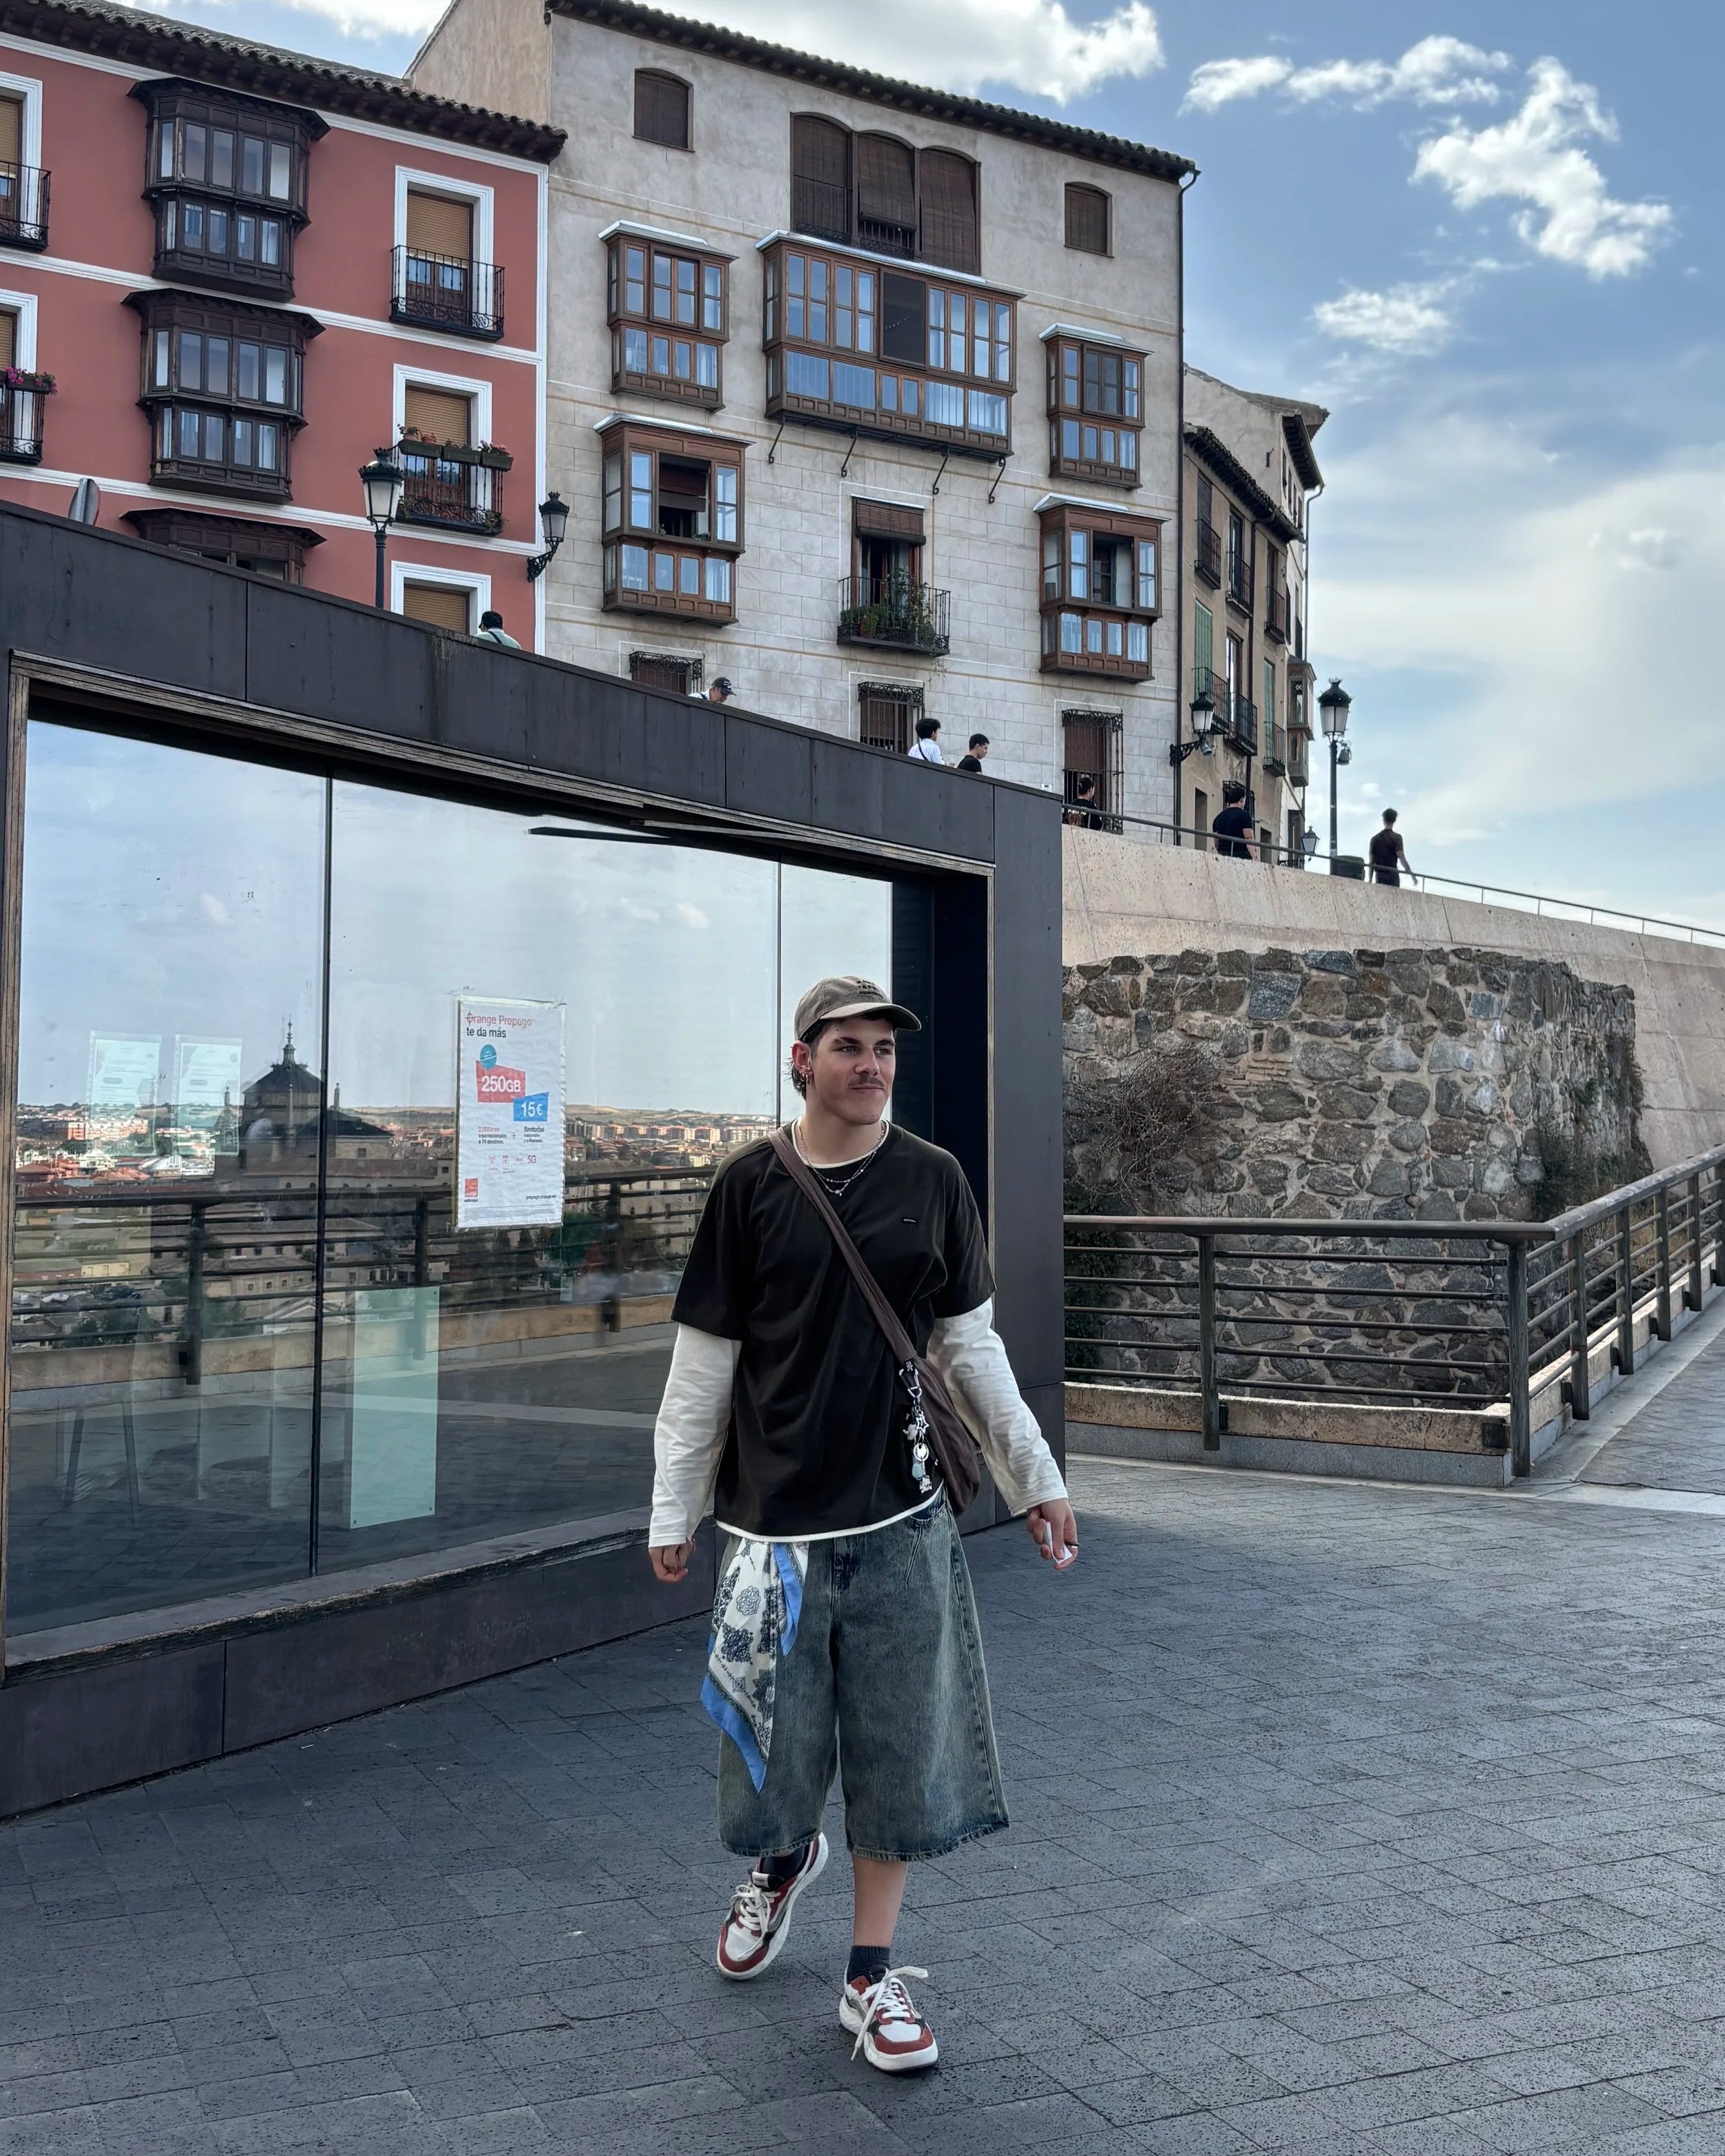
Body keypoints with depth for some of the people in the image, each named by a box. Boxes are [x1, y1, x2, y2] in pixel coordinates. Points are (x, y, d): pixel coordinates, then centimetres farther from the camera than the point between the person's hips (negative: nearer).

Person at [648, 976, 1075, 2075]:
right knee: (773, 1753, 8)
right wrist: (674, 1508, 4)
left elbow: (972, 1345, 10)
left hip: (902, 1518, 1)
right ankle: (783, 1860, 43)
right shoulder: (751, 1185, -1)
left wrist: (1036, 1477, 11)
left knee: (901, 1755, 5)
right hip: (776, 1520, -1)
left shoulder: (932, 1180, 3)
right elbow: (703, 1360, 3)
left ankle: (873, 1974, 23)